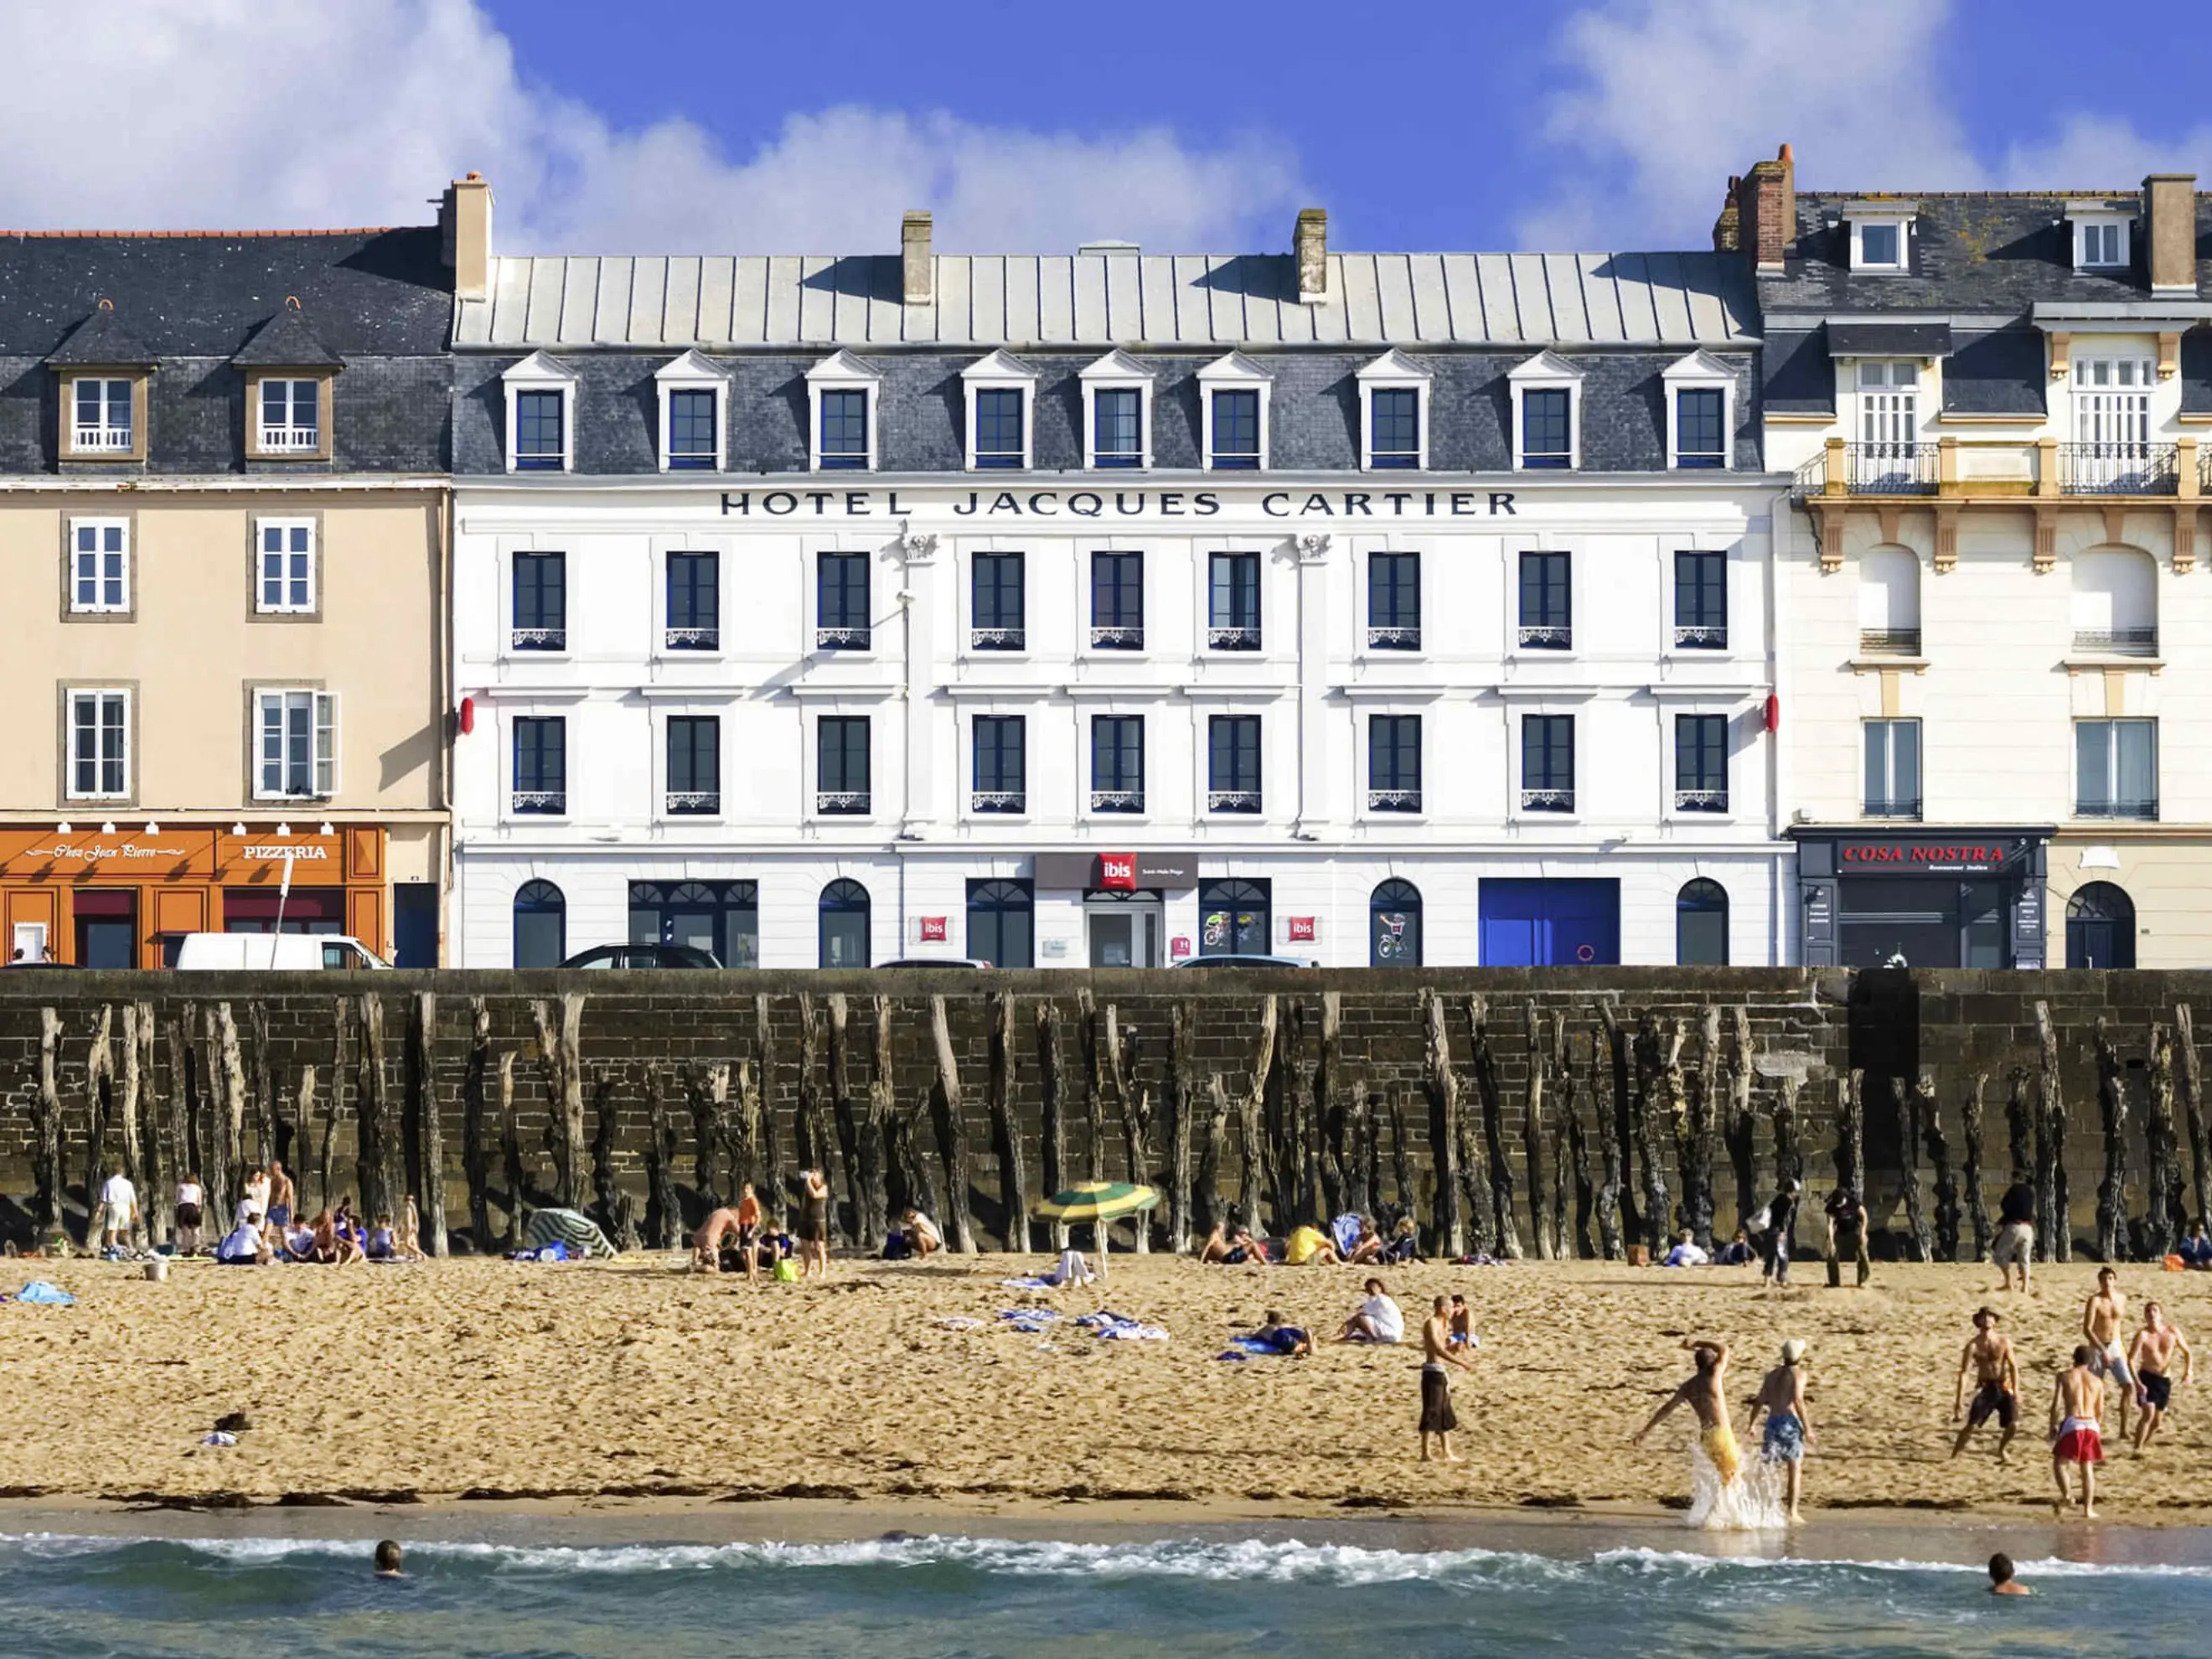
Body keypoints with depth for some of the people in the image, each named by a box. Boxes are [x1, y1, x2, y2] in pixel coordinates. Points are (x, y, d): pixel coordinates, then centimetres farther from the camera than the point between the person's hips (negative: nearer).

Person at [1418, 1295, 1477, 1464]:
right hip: (1433, 1371, -10)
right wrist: (1461, 1363, -26)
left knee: (1445, 1414, 11)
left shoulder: (1442, 1324, 17)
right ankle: (1425, 1453, -5)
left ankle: (1447, 1453, 15)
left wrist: (1455, 1348, 0)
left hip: (1442, 1373, 10)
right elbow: (1439, 1350, -23)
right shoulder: (1431, 1324, -12)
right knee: (1431, 1413, -8)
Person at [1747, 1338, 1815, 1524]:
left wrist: (1752, 1424, 23)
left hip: (1772, 1421, 5)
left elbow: (1760, 1401, 14)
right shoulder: (1798, 1373, -2)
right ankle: (1792, 1512, 0)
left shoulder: (1773, 1374, 17)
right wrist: (1807, 1428, -16)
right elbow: (1798, 1400, -15)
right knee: (1795, 1468, 4)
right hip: (1790, 1421, -5)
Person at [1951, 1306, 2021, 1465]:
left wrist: (2016, 1391, -10)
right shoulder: (1974, 1346, -7)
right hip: (1985, 1388, -2)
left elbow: (2013, 1366, -1)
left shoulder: (2004, 1341, -1)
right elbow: (1964, 1372, -11)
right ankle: (1954, 1456, -4)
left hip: (2004, 1387, 2)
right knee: (1972, 1425, -13)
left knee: (2013, 1424, -7)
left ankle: (2001, 1451, 21)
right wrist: (1959, 1399, -17)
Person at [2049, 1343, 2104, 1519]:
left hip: (2072, 1425, -3)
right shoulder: (2097, 1382, 11)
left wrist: (2053, 1425, 7)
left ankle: (2066, 1495, -14)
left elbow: (2056, 1404, -4)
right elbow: (2100, 1411, 12)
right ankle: (2088, 1509, 7)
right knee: (2088, 1468, 10)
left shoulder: (2065, 1377, 2)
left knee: (2059, 1463, 9)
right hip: (2091, 1425, 3)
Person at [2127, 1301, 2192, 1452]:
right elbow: (2131, 1359, -16)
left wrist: (2189, 1370, -8)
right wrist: (2138, 1383, -27)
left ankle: (2144, 1444, 31)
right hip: (2147, 1377, -4)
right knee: (2148, 1414, -21)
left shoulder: (2173, 1332, 0)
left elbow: (2186, 1352, 10)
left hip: (2165, 1380, 4)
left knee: (2157, 1421, 9)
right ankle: (2137, 1449, -16)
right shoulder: (2143, 1335, -11)